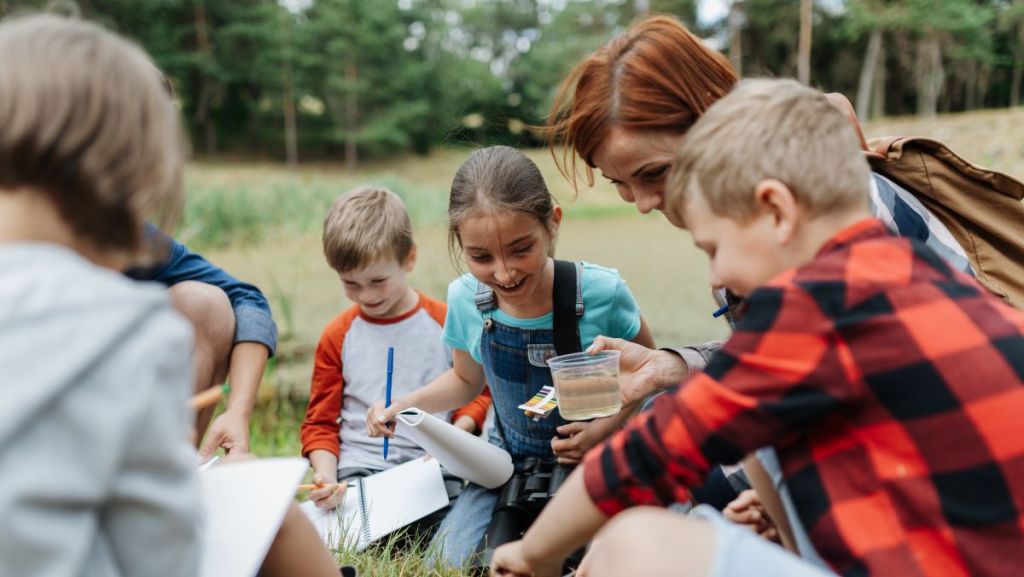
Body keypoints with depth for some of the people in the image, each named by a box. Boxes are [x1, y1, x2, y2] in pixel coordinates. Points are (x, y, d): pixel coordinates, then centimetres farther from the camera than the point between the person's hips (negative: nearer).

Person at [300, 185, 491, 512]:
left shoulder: (446, 322, 5)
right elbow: (320, 421, 12)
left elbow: (479, 393, 13)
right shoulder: (337, 337, 9)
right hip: (358, 470, 1)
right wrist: (326, 474, -8)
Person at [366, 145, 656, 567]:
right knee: (449, 562, -11)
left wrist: (606, 427, -20)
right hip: (511, 461, 3)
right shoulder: (465, 300, -13)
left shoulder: (601, 292, -23)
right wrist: (409, 403, -9)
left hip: (594, 464, -3)